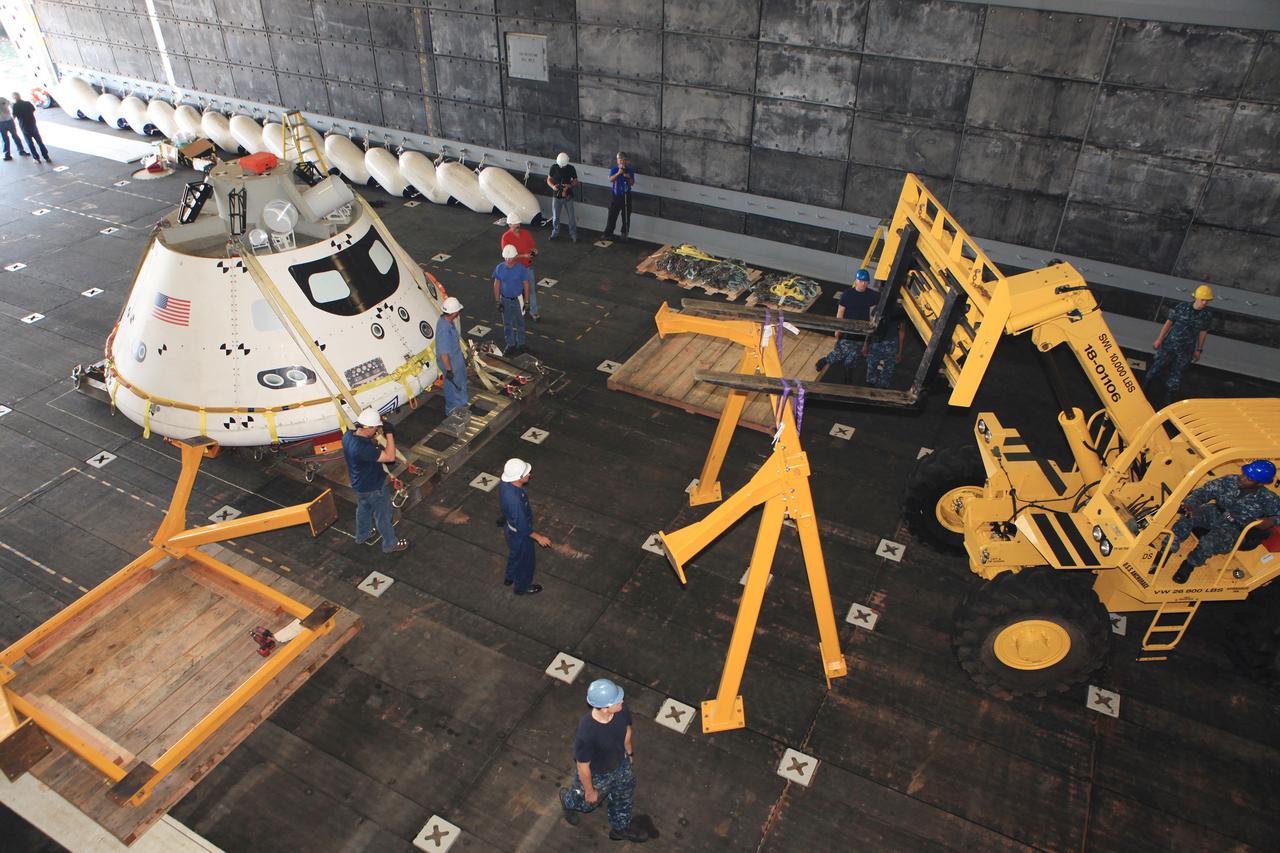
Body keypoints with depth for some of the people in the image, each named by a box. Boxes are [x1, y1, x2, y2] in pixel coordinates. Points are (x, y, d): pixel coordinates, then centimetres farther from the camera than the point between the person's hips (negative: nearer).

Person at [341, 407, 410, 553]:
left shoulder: (348, 435, -15)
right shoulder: (363, 449, -41)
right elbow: (390, 457, -35)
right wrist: (389, 433, -31)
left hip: (358, 484, 8)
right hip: (373, 488, -8)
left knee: (363, 510, 32)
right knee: (383, 516, 16)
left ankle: (363, 536, 55)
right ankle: (390, 544, 37)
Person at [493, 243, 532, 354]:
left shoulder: (521, 269, -17)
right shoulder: (499, 268, -10)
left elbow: (526, 285, -9)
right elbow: (496, 285, -1)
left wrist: (526, 301, -8)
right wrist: (497, 301, -1)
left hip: (518, 300, -2)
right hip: (505, 300, 2)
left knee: (519, 323, 13)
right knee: (507, 323, 15)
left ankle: (520, 344, 29)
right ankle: (510, 344, 32)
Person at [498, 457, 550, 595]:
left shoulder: (504, 485, -19)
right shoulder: (516, 501, -44)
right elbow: (522, 527, -31)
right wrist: (538, 537, -18)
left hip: (510, 528, 7)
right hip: (520, 535, -7)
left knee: (514, 554, 33)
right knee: (524, 561, 21)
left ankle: (510, 578, 58)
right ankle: (522, 587, 47)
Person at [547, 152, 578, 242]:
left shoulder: (571, 169, -8)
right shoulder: (554, 168, -5)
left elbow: (576, 182, 0)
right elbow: (549, 180, 4)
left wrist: (570, 186, -20)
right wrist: (552, 186, -17)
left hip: (568, 197, -1)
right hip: (556, 196, 1)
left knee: (571, 217, 3)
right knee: (555, 216, 11)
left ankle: (573, 234, 14)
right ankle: (555, 233, 29)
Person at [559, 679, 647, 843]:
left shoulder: (621, 711, -29)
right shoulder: (586, 734, -46)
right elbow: (583, 767, -27)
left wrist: (629, 751, 14)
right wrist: (589, 791, -11)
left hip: (621, 764, 5)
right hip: (597, 775, -4)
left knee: (624, 796, 28)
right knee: (589, 801, 28)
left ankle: (620, 828, 59)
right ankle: (567, 801, 62)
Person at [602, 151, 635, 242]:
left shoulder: (630, 170, 2)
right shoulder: (614, 169, -3)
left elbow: (632, 183, 1)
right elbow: (610, 179, -20)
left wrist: (628, 177, -18)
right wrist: (618, 173, -34)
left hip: (626, 196, 2)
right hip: (615, 196, -1)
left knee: (626, 217, 6)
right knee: (612, 216, -1)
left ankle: (624, 235, 18)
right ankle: (608, 234, 7)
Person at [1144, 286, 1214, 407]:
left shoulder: (1207, 315, -6)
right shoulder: (1181, 307, -11)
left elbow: (1203, 332, 5)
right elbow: (1169, 323, -3)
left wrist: (1199, 350, 11)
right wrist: (1159, 339, -2)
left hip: (1186, 350, 1)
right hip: (1169, 344, -1)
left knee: (1176, 374, 10)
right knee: (1156, 367, 5)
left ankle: (1168, 397, 24)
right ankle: (1144, 391, 21)